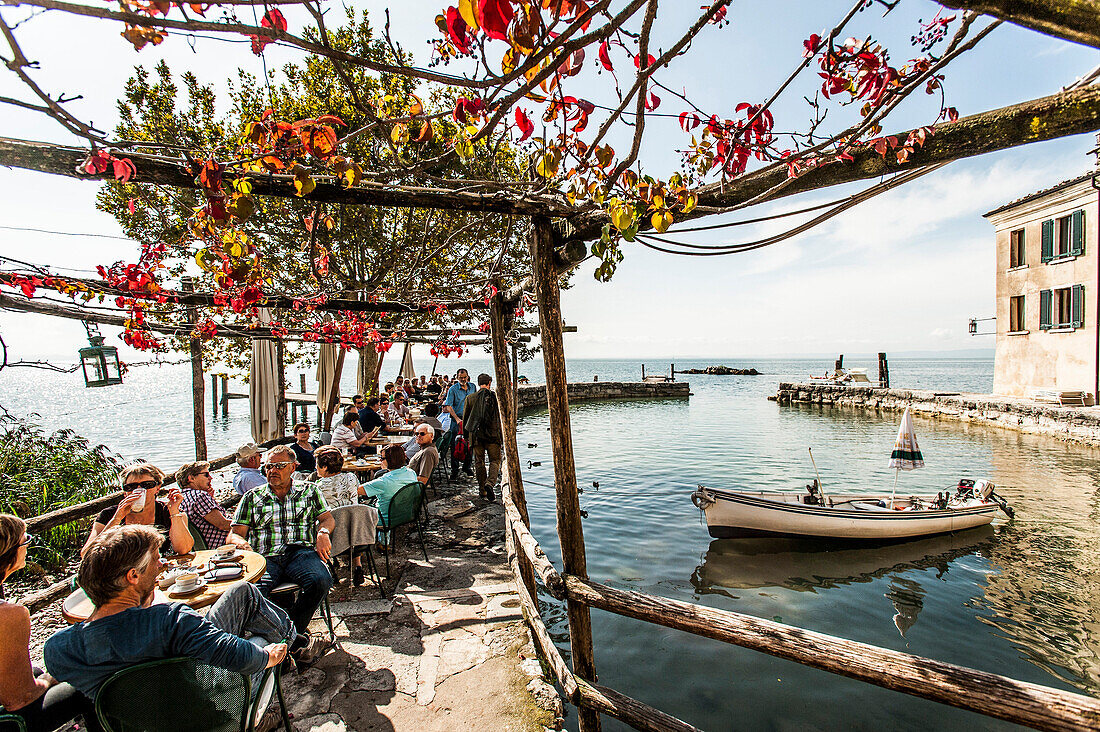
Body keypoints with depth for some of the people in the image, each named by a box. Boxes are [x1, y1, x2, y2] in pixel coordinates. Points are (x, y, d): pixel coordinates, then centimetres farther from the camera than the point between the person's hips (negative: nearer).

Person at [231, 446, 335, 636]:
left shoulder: (309, 490, 20)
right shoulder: (252, 497, 21)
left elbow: (327, 519, 16)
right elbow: (236, 534, 16)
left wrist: (323, 533, -8)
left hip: (301, 551, 0)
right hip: (264, 557, 0)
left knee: (321, 581, -32)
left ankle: (294, 628, -5)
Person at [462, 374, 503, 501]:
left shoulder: (470, 398, -1)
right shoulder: (495, 397, -4)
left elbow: (465, 418, 5)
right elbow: (501, 417, 0)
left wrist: (465, 435, 16)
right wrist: (502, 435, 10)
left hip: (476, 434, 2)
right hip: (493, 434, -1)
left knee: (479, 462, 12)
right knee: (495, 461, 9)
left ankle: (483, 491, 17)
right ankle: (490, 483, -13)